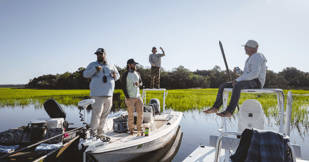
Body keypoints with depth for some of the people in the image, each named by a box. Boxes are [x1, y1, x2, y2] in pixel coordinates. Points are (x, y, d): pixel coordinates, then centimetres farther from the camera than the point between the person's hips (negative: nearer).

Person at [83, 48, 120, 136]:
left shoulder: (111, 66, 18)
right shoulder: (93, 64, 10)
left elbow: (118, 75, 20)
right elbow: (85, 74, -1)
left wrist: (115, 76, -4)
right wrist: (95, 69, -17)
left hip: (109, 95, 4)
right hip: (97, 95, -4)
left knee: (105, 114, 9)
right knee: (96, 114, -8)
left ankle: (99, 131, 21)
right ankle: (93, 132, 4)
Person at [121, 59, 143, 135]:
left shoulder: (137, 74, 12)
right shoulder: (125, 75, -4)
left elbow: (141, 82, 21)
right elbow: (123, 86, -5)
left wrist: (138, 84, -5)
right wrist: (127, 97, -11)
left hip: (138, 97, 5)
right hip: (130, 98, -5)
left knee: (140, 112, 5)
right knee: (131, 114, -1)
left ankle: (139, 128, 20)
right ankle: (131, 129, 12)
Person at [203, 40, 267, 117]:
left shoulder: (256, 57, -11)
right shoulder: (251, 58, 22)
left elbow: (255, 74, -23)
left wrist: (238, 80, -22)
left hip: (256, 83, -9)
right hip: (248, 82, 10)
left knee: (237, 85, -40)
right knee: (223, 86, -5)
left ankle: (229, 111, -43)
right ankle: (215, 108, -10)